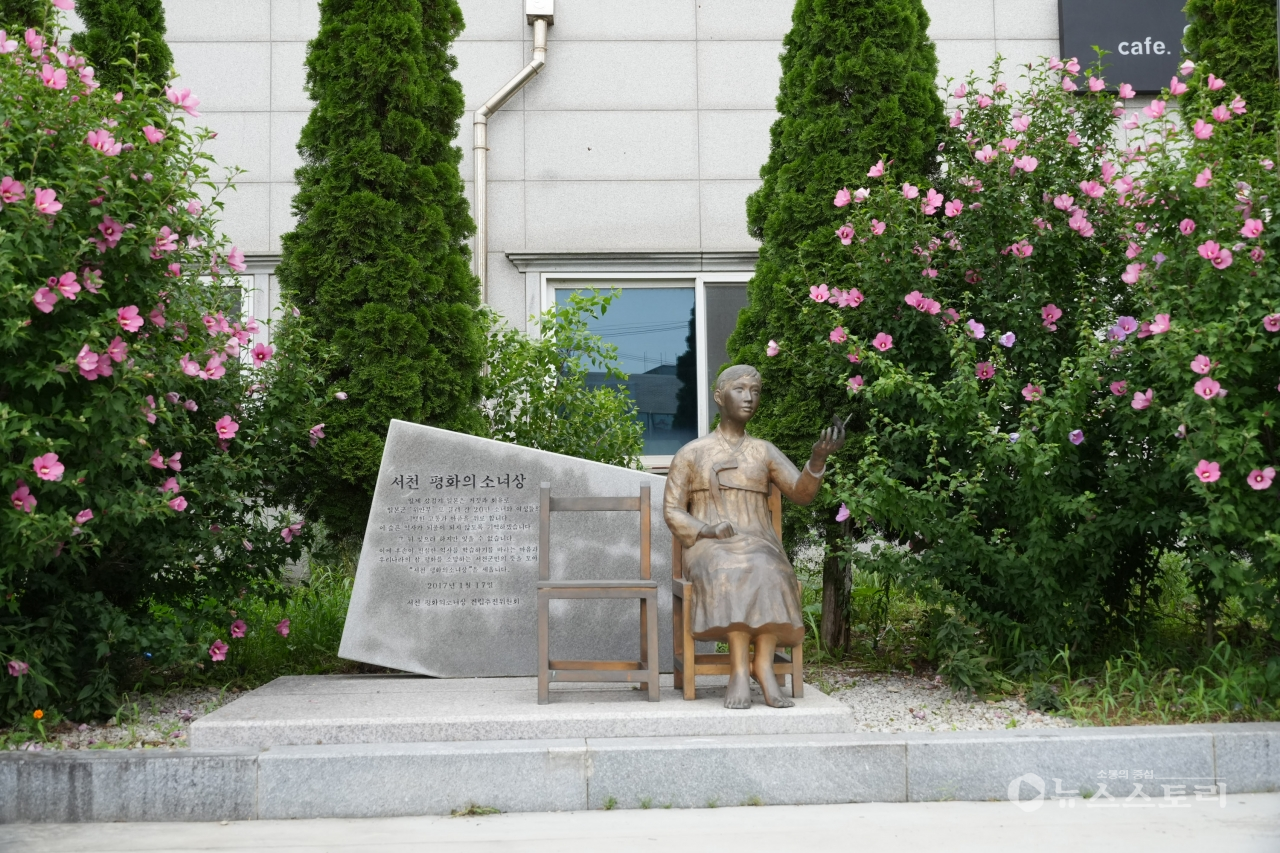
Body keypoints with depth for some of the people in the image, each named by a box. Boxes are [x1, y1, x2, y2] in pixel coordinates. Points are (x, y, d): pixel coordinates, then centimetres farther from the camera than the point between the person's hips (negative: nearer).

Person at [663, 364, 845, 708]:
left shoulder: (765, 452, 14)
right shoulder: (691, 453, 11)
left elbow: (802, 492, -2)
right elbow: (672, 512, 6)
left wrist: (819, 458, -22)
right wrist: (707, 530, -14)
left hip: (760, 551, 2)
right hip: (709, 551, -1)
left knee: (769, 574, -35)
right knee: (731, 573, -37)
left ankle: (763, 664, -36)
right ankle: (739, 668, -38)